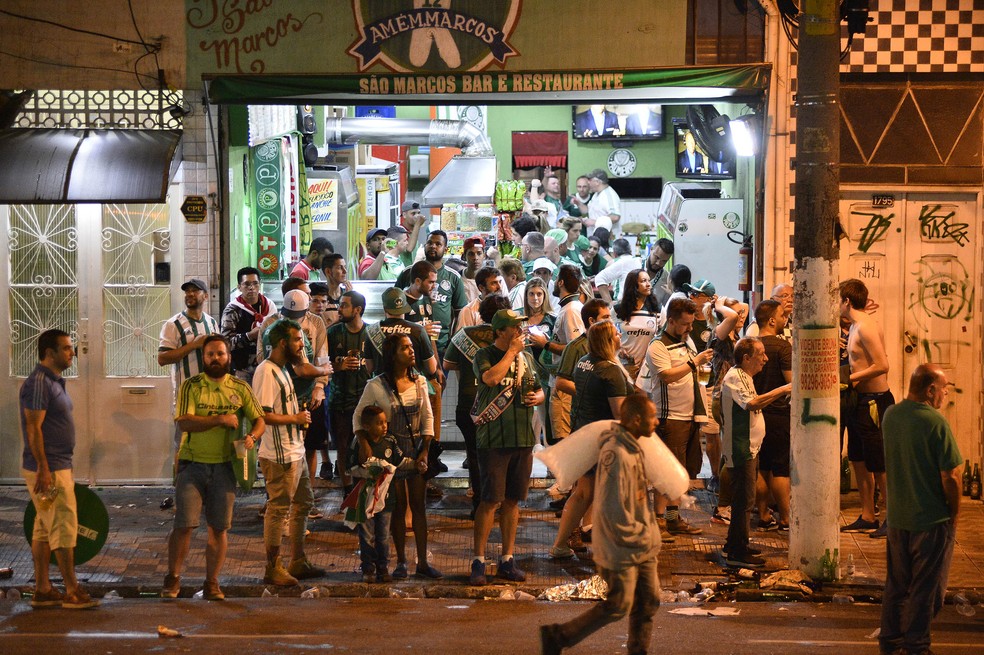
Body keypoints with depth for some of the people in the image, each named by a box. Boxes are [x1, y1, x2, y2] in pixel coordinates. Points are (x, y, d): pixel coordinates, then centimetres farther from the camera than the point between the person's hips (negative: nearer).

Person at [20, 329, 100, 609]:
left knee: (44, 528, 11)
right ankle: (72, 591, -2)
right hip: (48, 469, -10)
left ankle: (42, 590, 14)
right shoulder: (38, 383, -15)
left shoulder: (54, 382, 16)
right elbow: (33, 429, -20)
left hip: (57, 466, 10)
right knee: (64, 526, -7)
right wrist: (43, 469, -23)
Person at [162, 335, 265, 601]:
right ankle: (173, 579, 8)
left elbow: (259, 420, 9)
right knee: (184, 525, -6)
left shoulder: (240, 388, 8)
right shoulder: (191, 386, -1)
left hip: (224, 466, 3)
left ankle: (212, 583, 14)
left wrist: (252, 436, -13)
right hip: (193, 464, -2)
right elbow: (183, 422, -14)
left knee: (219, 527, 5)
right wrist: (221, 419, -19)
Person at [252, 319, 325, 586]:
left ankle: (298, 563, 27)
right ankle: (273, 569, 6)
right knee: (278, 509, -3)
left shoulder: (282, 369, 15)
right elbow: (263, 415, -24)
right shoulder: (266, 371, -17)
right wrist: (296, 418, -15)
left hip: (295, 452, 11)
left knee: (303, 504, 17)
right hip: (279, 456, -11)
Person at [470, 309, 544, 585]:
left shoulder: (526, 356, 15)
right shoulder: (485, 355, -4)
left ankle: (507, 560, 18)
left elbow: (538, 389, 26)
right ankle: (478, 561, 0)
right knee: (491, 500, -8)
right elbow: (491, 378, -25)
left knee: (512, 500, 10)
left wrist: (538, 397, 2)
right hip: (493, 440, -6)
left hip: (523, 438, 6)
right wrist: (511, 351, -14)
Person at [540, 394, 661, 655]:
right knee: (618, 606, 0)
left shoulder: (633, 448, 8)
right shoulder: (615, 454, -24)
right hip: (621, 548, -9)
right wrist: (640, 536, -16)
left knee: (648, 602, 11)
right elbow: (612, 509, -26)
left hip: (642, 545, 9)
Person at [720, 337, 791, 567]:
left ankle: (735, 545, 25)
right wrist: (783, 389, -23)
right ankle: (738, 552, -6)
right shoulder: (734, 377, -15)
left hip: (750, 447, 10)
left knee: (743, 498, 16)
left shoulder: (744, 377, 17)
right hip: (741, 449, -10)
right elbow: (751, 402, -28)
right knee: (744, 499, -9)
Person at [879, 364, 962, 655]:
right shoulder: (936, 422, -20)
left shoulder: (890, 415, -1)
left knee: (896, 584, 18)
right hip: (932, 521, -6)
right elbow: (950, 475, -17)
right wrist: (954, 514, -5)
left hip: (897, 518, 6)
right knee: (925, 588, 7)